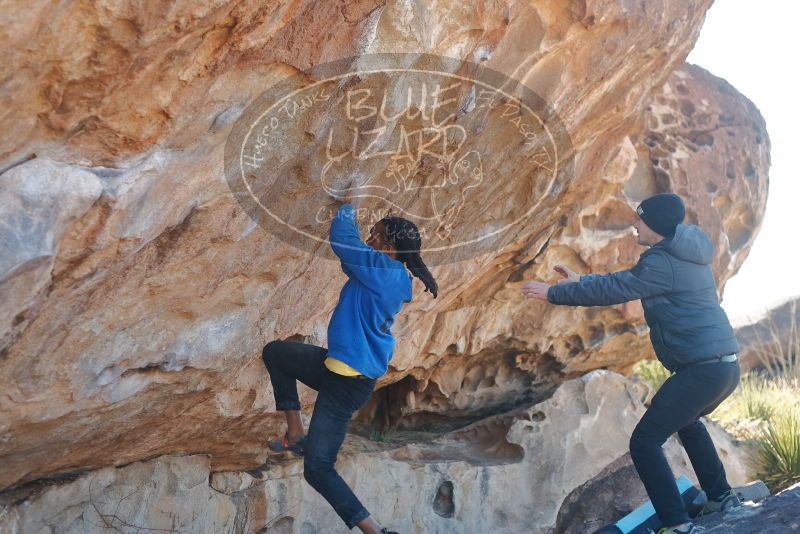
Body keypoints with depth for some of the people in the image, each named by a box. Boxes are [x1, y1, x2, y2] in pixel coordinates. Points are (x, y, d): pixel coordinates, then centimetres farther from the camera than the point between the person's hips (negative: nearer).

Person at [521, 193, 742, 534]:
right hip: (726, 364, 10)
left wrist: (552, 293, -2)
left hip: (701, 369, -10)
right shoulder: (684, 256, 16)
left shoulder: (662, 263, -14)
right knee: (687, 421, 35)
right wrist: (580, 280, 26)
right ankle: (722, 497, 38)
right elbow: (625, 279, 24)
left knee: (645, 441, -7)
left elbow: (612, 290, -11)